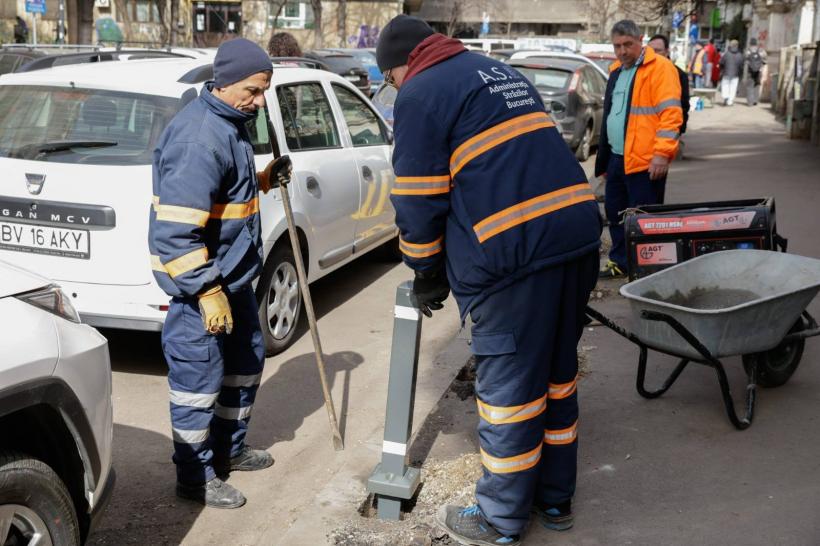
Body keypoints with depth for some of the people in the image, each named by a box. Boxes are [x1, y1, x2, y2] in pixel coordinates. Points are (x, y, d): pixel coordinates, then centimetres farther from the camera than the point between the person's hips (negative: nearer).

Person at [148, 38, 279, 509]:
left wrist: (262, 181, 6)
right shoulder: (200, 136, -25)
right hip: (201, 281, -10)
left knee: (247, 359, 21)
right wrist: (207, 291, -26)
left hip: (234, 273, 10)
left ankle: (230, 449, 38)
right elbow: (174, 229, -28)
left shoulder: (230, 123, 7)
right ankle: (196, 477, 16)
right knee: (199, 378, 1)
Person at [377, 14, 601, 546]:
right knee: (557, 372, 19)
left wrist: (427, 272, 12)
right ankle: (556, 497, 34)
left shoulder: (421, 93, -1)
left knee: (509, 387, 4)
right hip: (578, 229, 8)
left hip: (511, 251, -8)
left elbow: (419, 200, -3)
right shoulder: (501, 73, 23)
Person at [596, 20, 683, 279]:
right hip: (617, 158, 8)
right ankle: (620, 261, 27)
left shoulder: (660, 68, -8)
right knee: (615, 213, 14)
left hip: (645, 160, -8)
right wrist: (604, 158, 20)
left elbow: (671, 113, -16)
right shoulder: (617, 71, 17)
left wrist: (662, 153, -23)